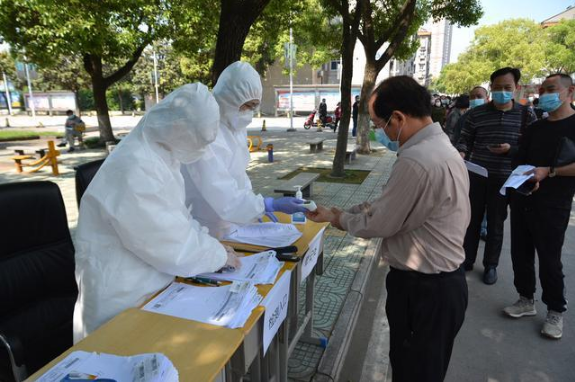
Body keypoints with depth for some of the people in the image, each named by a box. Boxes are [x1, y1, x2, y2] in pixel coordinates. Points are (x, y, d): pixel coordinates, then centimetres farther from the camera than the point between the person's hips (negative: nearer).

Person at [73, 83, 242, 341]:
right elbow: (169, 243, -26)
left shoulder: (162, 153, 1)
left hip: (149, 277, 8)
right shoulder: (135, 169, -29)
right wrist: (218, 255, -13)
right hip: (122, 292, -8)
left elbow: (177, 218, 8)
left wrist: (211, 244, -2)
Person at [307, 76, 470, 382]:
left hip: (423, 290, -10)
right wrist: (346, 213, 5)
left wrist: (335, 218, -2)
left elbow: (378, 225, -19)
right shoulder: (440, 147, 6)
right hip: (441, 282, 10)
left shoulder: (416, 161, -28)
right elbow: (393, 206, 8)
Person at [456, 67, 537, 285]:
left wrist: (510, 150, -16)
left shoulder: (526, 115, -1)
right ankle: (467, 259, 27)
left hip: (504, 179, 0)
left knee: (496, 224, 10)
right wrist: (461, 153, -19)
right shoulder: (476, 113, -2)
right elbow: (465, 139, 2)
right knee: (472, 220, 10)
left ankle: (491, 265, 27)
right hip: (477, 176, 0)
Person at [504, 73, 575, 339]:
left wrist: (549, 172, -24)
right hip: (522, 201, 6)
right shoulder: (535, 128, 14)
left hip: (553, 206, -5)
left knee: (549, 260, 1)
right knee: (520, 253, 10)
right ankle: (526, 300, 27)